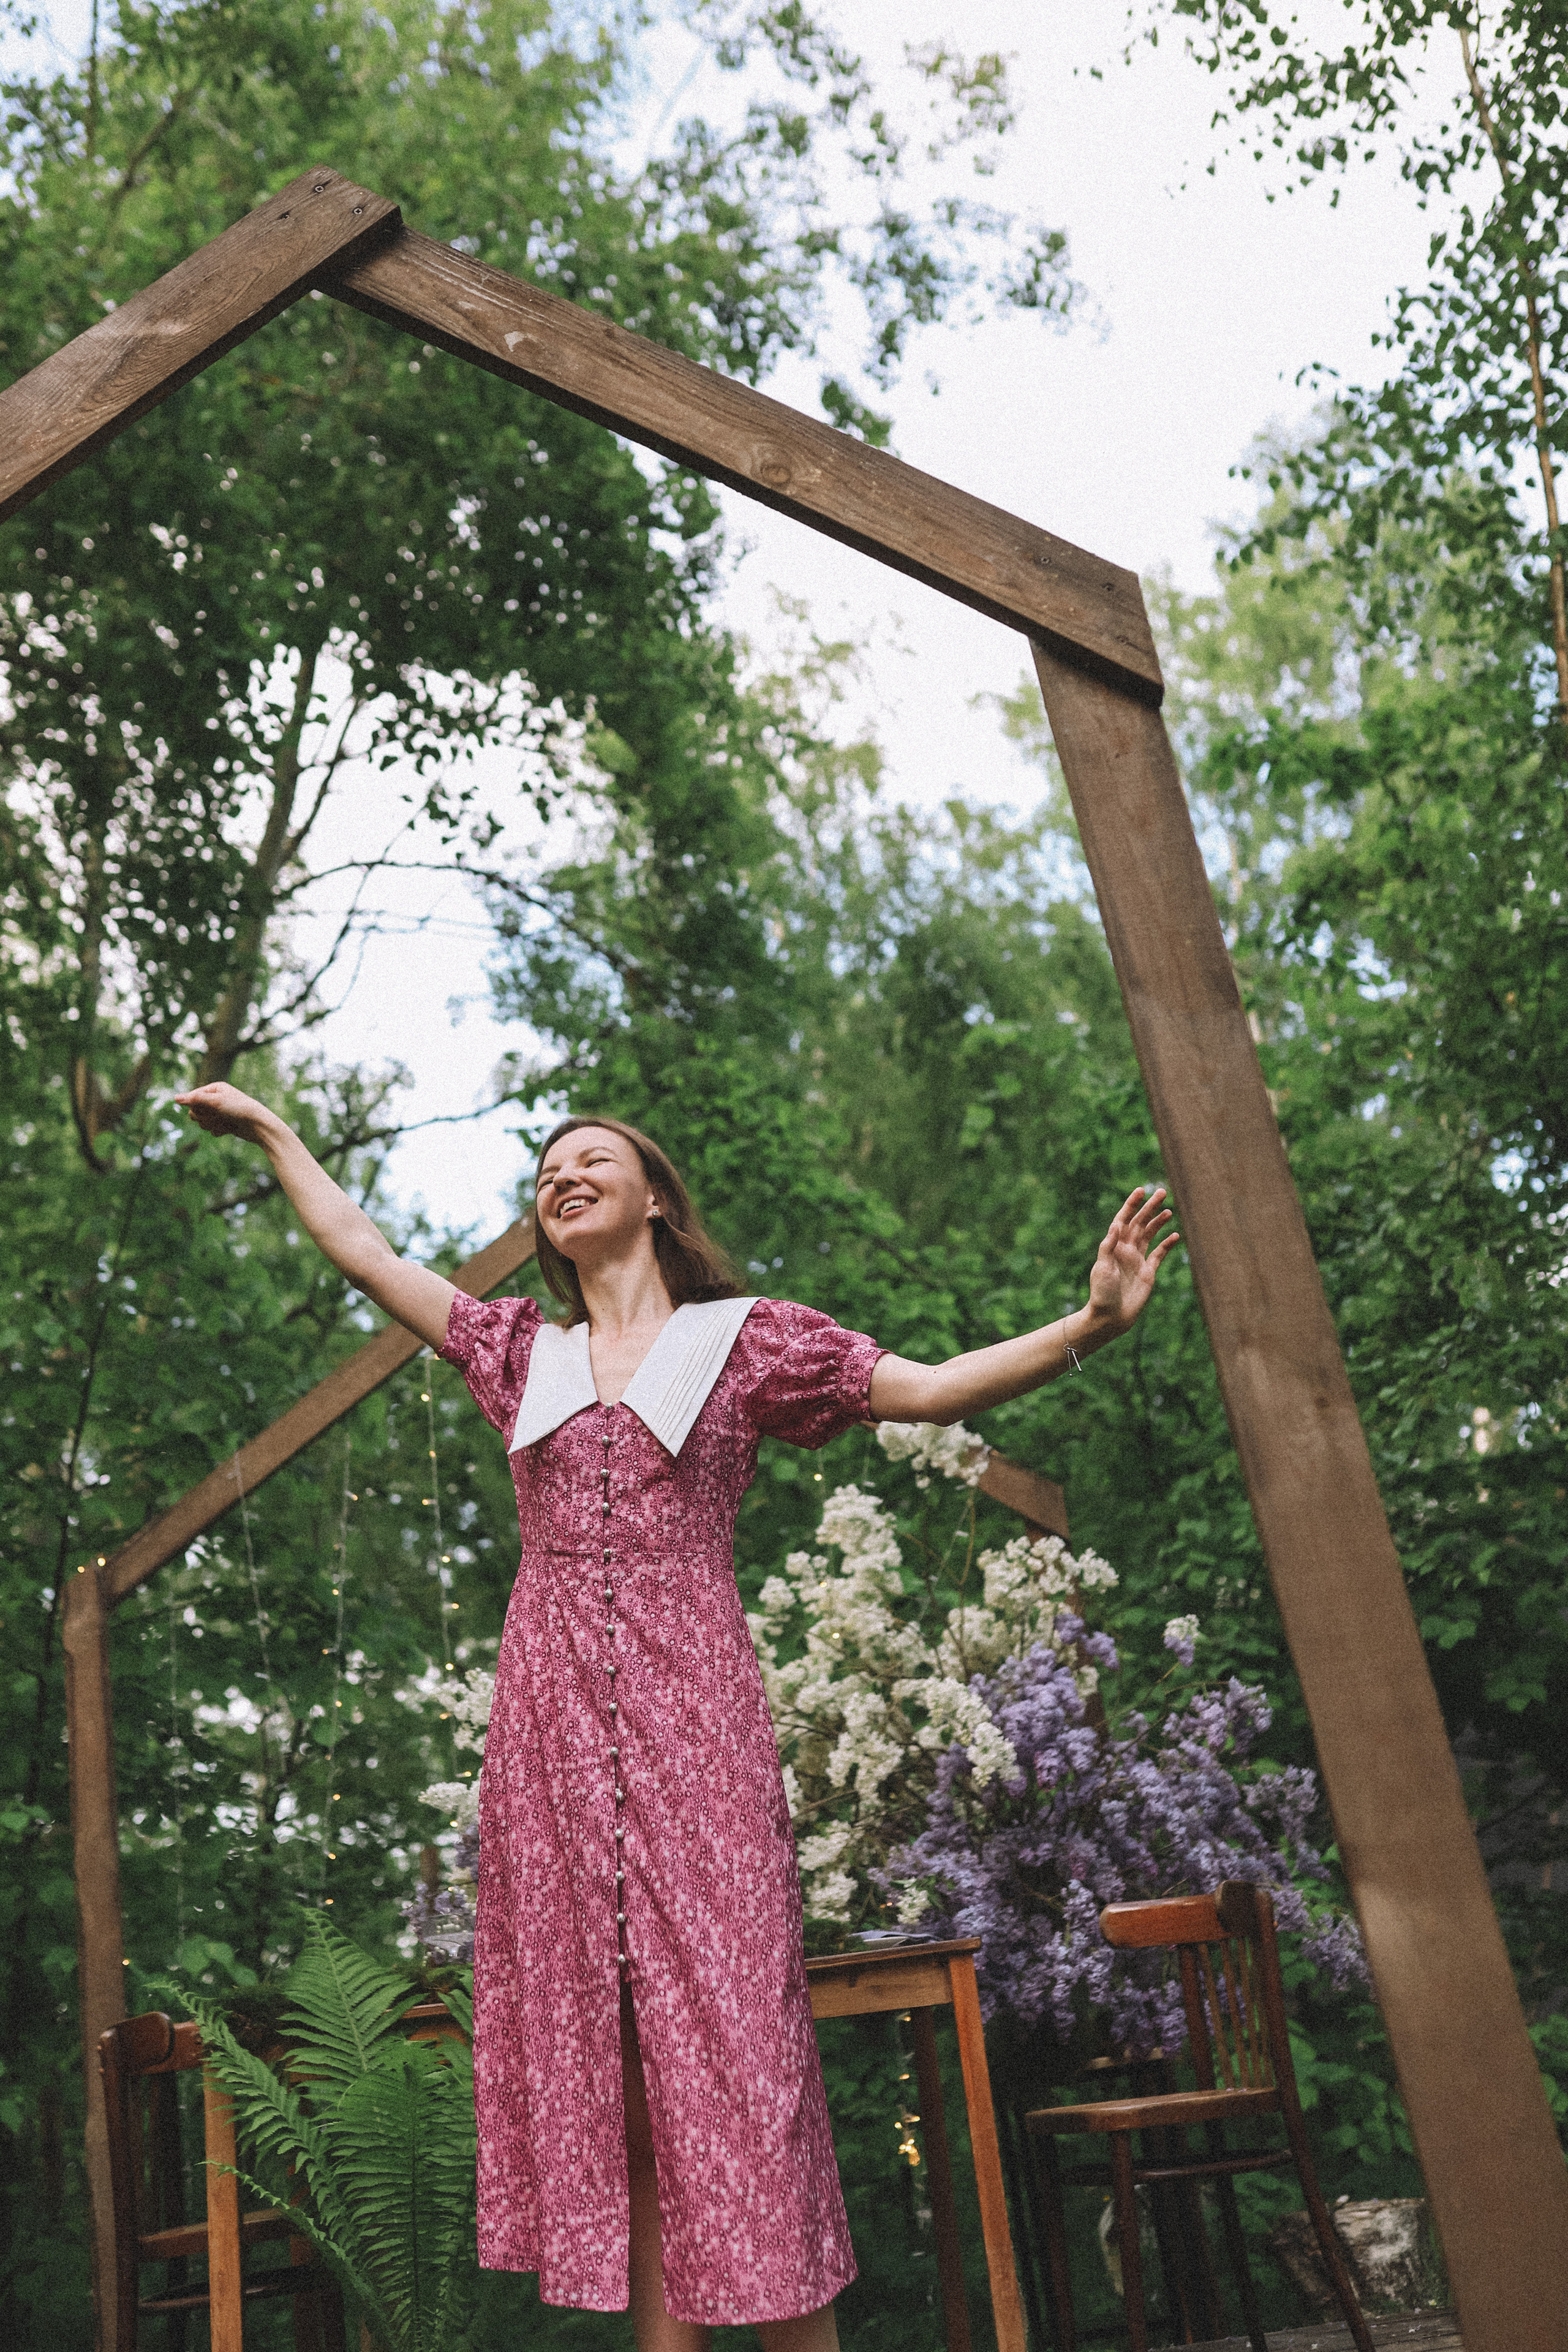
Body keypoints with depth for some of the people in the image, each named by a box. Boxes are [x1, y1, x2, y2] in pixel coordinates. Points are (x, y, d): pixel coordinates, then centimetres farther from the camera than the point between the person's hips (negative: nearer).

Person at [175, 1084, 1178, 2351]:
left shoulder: (743, 1339, 7)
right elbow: (360, 1247, 26)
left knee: (723, 2019, -4)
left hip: (690, 1714, -3)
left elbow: (933, 1387, 1)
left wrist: (1092, 1323, -11)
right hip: (552, 1723, 3)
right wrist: (272, 1132, 35)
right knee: (593, 2036, 3)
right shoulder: (520, 1350, 15)